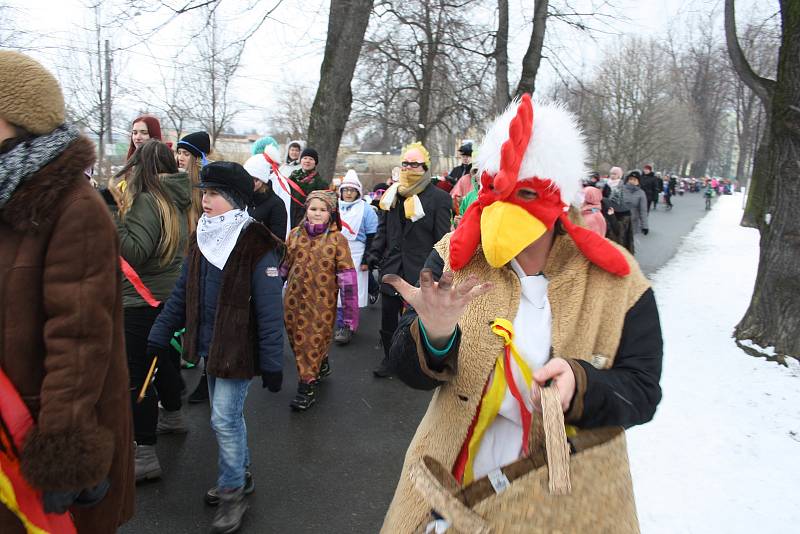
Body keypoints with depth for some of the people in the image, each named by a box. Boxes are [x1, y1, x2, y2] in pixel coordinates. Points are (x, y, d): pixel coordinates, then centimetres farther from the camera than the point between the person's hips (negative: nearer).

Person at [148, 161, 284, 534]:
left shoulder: (256, 245, -17)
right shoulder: (203, 239, 6)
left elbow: (269, 310, -18)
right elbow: (183, 292, 12)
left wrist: (271, 363, -18)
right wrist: (160, 334, 9)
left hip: (238, 349, -7)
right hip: (210, 345, 7)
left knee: (224, 420, -2)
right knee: (229, 416, 19)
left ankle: (232, 491, 18)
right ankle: (240, 476, 38)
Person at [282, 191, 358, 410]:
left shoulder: (337, 239, -8)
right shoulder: (295, 234, 2)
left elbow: (347, 276, -10)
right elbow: (283, 266, 12)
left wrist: (351, 311, -12)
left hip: (322, 303, -4)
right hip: (295, 300, 4)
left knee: (315, 340, 4)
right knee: (299, 340, 14)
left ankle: (307, 387, 18)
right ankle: (321, 366, 40)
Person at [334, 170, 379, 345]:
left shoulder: (365, 209, -2)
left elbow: (371, 237, -4)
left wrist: (366, 260, -9)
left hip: (355, 256, -4)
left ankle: (347, 327, 2)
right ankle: (342, 325, 21)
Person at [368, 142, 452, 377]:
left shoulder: (438, 198, -7)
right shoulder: (392, 194, 7)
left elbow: (442, 239, -7)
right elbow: (383, 228, 14)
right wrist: (375, 256, 6)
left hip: (420, 271, -4)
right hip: (392, 268, 4)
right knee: (388, 319, 13)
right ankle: (389, 359, 31)